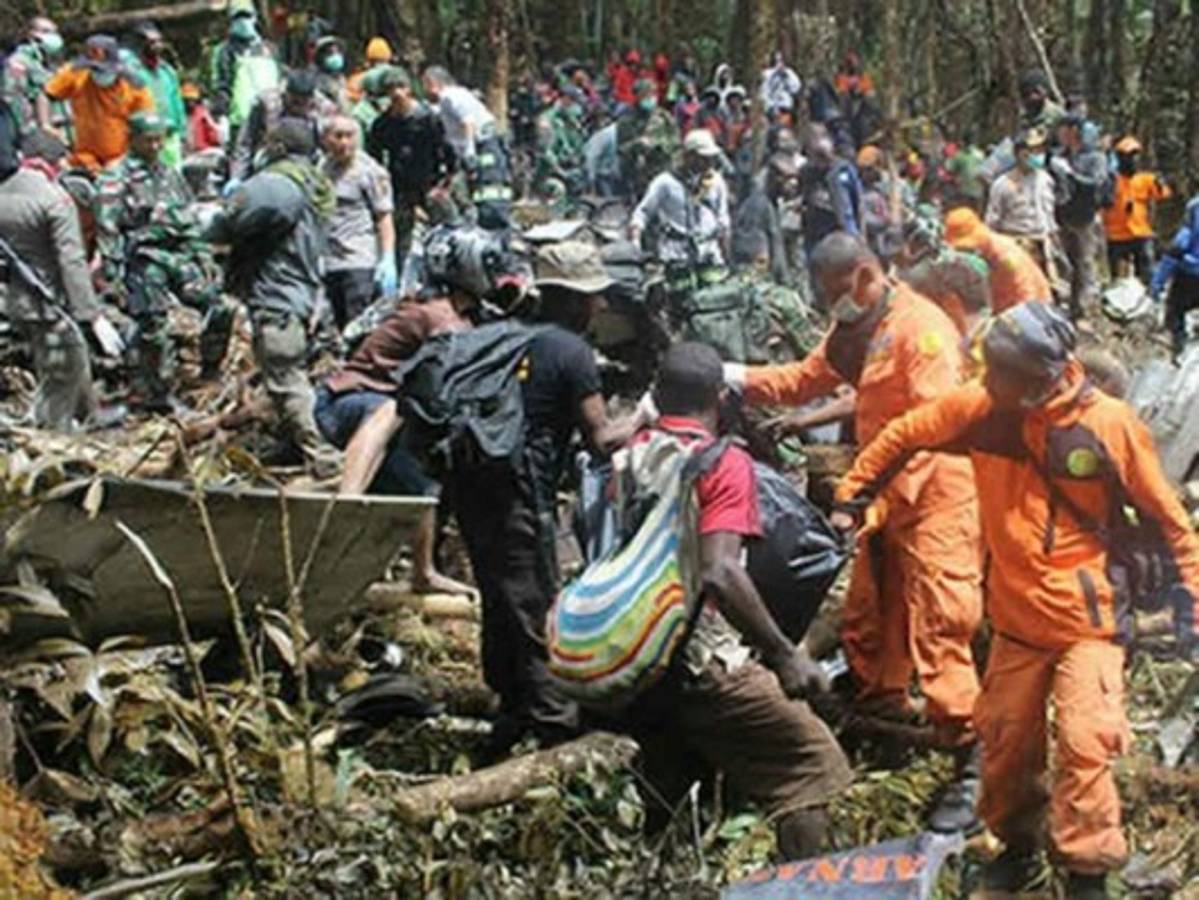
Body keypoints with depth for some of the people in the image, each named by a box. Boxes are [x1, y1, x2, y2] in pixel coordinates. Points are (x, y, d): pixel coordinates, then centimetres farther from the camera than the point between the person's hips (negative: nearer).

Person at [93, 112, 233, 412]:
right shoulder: (115, 179, -4)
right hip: (145, 260, -6)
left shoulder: (171, 175, 18)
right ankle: (155, 396, 6)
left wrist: (203, 256, 17)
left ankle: (210, 373, 14)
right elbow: (108, 230, -8)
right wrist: (112, 275, -13)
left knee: (218, 310, -4)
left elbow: (190, 221, 23)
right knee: (154, 331, -5)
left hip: (181, 254, 6)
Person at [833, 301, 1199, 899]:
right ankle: (1017, 845, 35)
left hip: (1089, 620, -3)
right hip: (1017, 619, 4)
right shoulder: (981, 409, -9)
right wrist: (851, 499, 9)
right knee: (1004, 739, 12)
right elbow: (904, 436, 8)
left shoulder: (1110, 425, -15)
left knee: (1084, 743, -12)